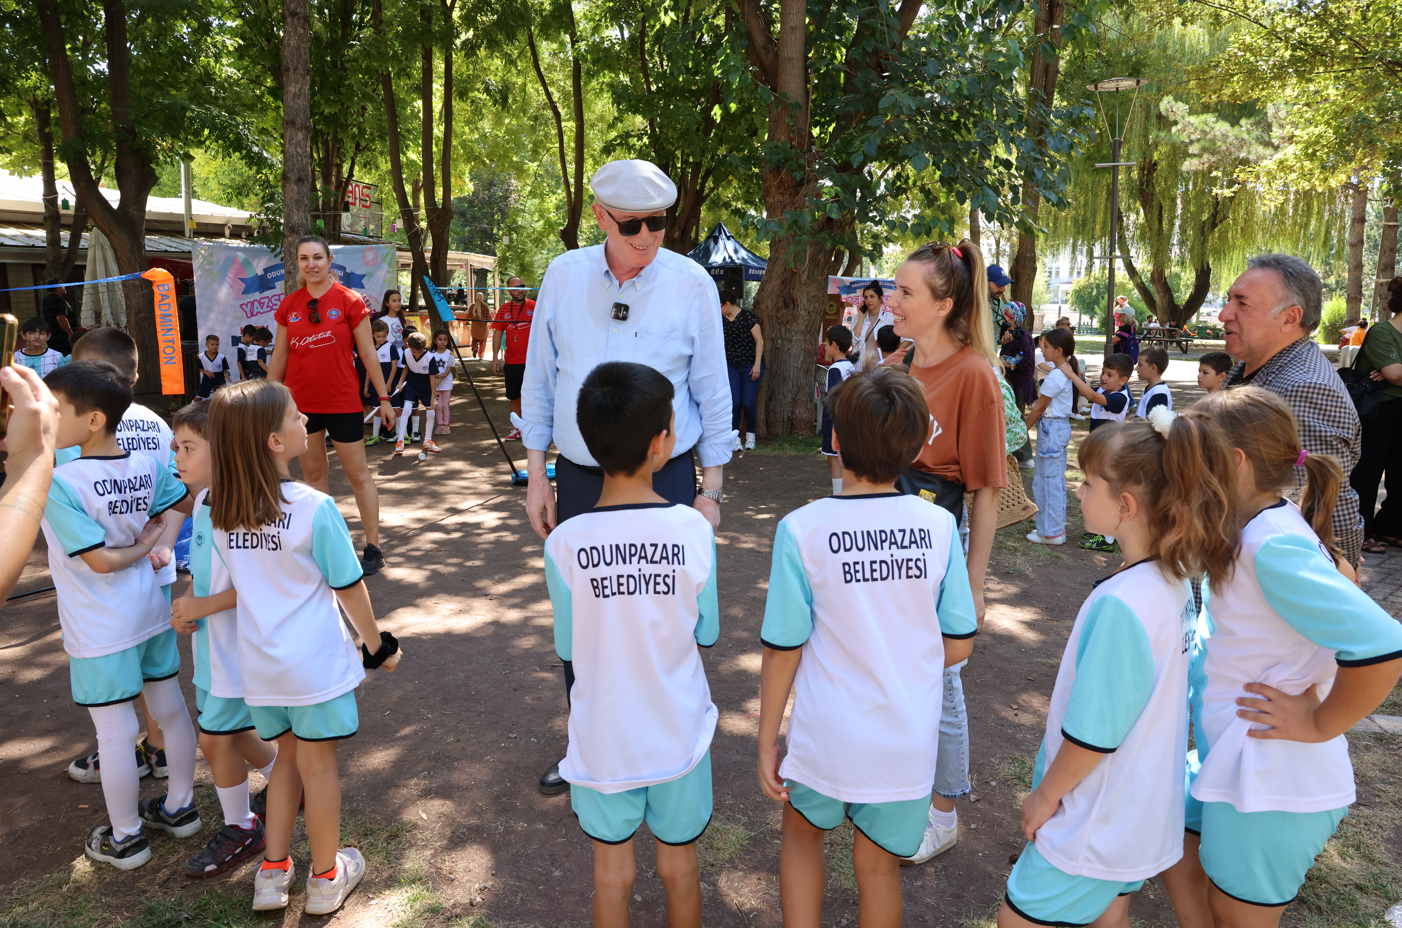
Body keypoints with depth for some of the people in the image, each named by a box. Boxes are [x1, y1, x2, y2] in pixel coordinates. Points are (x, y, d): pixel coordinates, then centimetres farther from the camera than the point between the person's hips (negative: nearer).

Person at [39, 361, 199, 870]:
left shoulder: (58, 482, -21)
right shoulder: (147, 465, -4)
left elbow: (100, 559, -23)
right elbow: (190, 503, 12)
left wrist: (141, 548, -7)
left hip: (101, 633, -6)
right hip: (151, 613, 6)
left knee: (115, 733, 8)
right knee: (170, 709, 17)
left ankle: (125, 838, 24)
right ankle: (179, 806, 34)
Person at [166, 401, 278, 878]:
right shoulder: (202, 501, 5)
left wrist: (205, 605, -22)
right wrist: (184, 604, 0)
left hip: (239, 646, -9)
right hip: (211, 643, 9)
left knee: (215, 737, 3)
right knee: (233, 729, 20)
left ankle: (240, 830, 23)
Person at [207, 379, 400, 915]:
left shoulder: (221, 511, -5)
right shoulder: (314, 508, -20)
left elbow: (241, 584, 5)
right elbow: (349, 588, -11)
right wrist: (377, 644, 2)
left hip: (258, 663, 5)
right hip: (316, 662, -5)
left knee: (288, 756, 23)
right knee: (317, 763, 11)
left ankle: (273, 872, 31)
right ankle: (325, 879, 28)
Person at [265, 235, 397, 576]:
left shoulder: (349, 301, -5)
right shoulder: (288, 306, 5)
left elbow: (368, 352, -3)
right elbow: (279, 356, 11)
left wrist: (383, 398, -3)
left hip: (342, 401, -4)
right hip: (299, 402, 4)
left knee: (357, 473, 3)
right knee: (314, 474, 12)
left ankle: (373, 548, 10)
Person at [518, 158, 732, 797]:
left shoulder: (692, 284, -5)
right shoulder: (564, 275, 0)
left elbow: (712, 391, 1)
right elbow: (539, 378, 7)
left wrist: (711, 491, 1)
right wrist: (536, 477, 6)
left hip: (664, 480, -2)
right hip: (578, 479, 3)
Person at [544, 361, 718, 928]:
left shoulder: (565, 544, -20)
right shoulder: (694, 531, -19)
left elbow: (567, 648, -6)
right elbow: (706, 633, -6)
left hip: (603, 740, 0)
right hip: (679, 735, 0)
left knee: (612, 872, 21)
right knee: (679, 866, 23)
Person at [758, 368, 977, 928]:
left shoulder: (802, 530, -17)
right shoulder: (939, 526, -9)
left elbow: (783, 651, -13)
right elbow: (958, 645, -3)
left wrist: (766, 743, -1)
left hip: (828, 736, -2)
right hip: (908, 743, 2)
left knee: (802, 830, 27)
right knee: (879, 866, 22)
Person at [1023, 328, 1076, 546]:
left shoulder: (1055, 377, -19)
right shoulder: (1066, 372, 9)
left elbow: (1038, 408, -14)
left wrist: (1023, 429, -5)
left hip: (1051, 429, -10)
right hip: (1062, 426, 10)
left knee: (1047, 480, -2)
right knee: (1057, 479, 15)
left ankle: (1050, 532, 6)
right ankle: (1058, 527, 23)